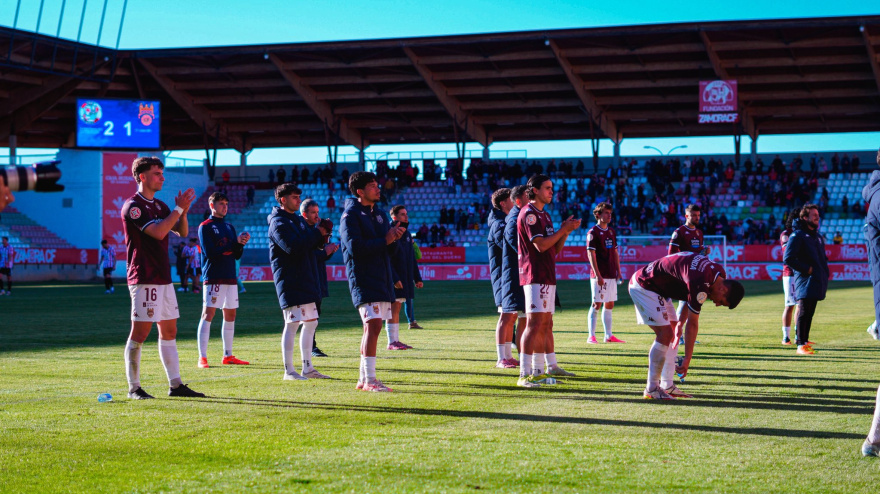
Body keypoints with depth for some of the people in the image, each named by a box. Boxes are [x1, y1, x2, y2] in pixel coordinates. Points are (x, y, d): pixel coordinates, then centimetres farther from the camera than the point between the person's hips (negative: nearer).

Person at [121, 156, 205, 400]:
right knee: (140, 332, -5)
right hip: (144, 280, -9)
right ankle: (134, 388, 2)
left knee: (169, 331, 8)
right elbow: (158, 232, -21)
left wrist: (183, 212, -3)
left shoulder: (160, 205, 16)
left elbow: (182, 232, 14)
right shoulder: (133, 206, -10)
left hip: (164, 279, 9)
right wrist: (179, 208, -15)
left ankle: (175, 385, 12)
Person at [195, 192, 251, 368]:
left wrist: (241, 243, -7)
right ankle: (202, 357, -9)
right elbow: (210, 252, -14)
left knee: (230, 315, 8)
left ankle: (228, 356, 15)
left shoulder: (229, 227, 18)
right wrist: (234, 243, -13)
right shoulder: (205, 226, -2)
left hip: (231, 277, 7)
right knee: (208, 314, -9)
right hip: (213, 278, -7)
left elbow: (237, 255, 14)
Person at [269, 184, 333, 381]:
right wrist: (317, 233, -17)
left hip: (307, 281, 10)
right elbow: (293, 247, -24)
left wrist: (321, 235, -1)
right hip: (290, 281, -9)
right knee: (292, 324, -8)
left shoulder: (299, 219, 19)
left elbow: (311, 244, 19)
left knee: (311, 323, 11)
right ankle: (289, 371, -3)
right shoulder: (278, 222, -10)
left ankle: (307, 368, 19)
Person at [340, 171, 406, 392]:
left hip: (382, 279, 8)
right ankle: (369, 380, -15)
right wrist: (384, 240, -17)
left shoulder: (380, 214, 17)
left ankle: (364, 378, 15)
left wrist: (395, 237, -7)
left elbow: (392, 250, 15)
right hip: (363, 280, -8)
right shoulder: (350, 215, -7)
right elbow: (355, 247, -19)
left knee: (372, 327, 9)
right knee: (373, 324, -16)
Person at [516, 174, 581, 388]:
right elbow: (541, 245, -19)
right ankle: (525, 374, -18)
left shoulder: (544, 215, 21)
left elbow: (555, 248, 21)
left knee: (546, 324, 14)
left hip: (547, 276, 10)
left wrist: (567, 230, 6)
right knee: (535, 323, -15)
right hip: (535, 276, -10)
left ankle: (550, 366, 21)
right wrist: (563, 229, -11)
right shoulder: (529, 214, -10)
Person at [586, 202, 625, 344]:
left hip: (611, 275, 7)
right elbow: (591, 254, -12)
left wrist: (618, 271, 13)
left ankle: (609, 335, 14)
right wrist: (597, 275, -18)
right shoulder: (593, 232, -7)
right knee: (596, 304, -6)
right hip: (599, 276, -7)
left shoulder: (611, 231, 15)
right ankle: (591, 336, -2)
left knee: (609, 305, 9)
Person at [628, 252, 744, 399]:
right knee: (665, 334, -16)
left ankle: (667, 386, 11)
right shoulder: (701, 285, -29)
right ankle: (652, 389, -10)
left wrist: (680, 324, 6)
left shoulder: (718, 272, 0)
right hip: (643, 287, -11)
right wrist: (687, 359, -17)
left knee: (673, 334, 10)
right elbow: (692, 324, -23)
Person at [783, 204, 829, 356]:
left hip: (817, 282, 8)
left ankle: (805, 341, 16)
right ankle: (801, 345, -9)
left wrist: (825, 272, 13)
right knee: (803, 313, -9)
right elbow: (788, 258, -14)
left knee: (809, 313, 10)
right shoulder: (797, 235, -7)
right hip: (805, 280, -8)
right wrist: (806, 269, -15)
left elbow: (823, 257, 30)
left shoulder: (818, 236, 19)